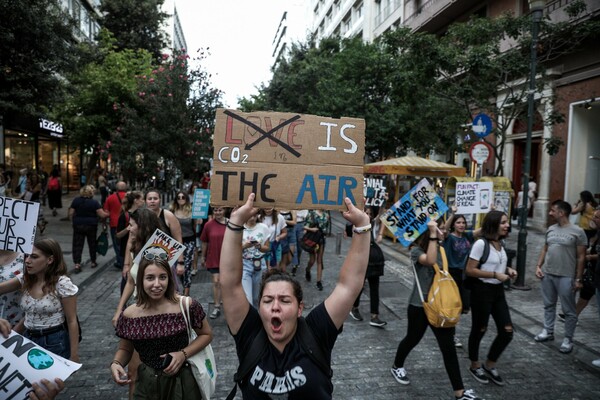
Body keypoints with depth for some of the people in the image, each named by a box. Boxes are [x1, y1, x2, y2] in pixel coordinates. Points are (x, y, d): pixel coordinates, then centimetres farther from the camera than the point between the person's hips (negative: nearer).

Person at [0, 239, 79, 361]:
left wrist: (74, 355, -14)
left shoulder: (62, 284, -17)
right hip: (29, 340, 6)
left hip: (55, 342, -6)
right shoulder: (24, 279, 2)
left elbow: (72, 321, -15)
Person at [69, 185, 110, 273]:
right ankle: (93, 262, 26)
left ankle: (77, 264, -3)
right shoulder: (94, 202, -11)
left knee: (77, 245, 4)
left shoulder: (76, 200, -2)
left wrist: (73, 221, 15)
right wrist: (108, 214, 5)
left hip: (78, 225, 2)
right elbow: (102, 214, -13)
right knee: (92, 244, 15)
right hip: (91, 226, -1)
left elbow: (70, 213, 0)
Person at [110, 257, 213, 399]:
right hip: (146, 384, 1)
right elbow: (125, 349, 7)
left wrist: (183, 354, -16)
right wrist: (116, 363, -13)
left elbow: (206, 335, -2)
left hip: (182, 382, -1)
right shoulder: (129, 315, -9)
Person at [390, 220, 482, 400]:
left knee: (448, 347, 3)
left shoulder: (440, 248, 6)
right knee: (412, 339, 14)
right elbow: (430, 261, -36)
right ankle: (397, 367, 41)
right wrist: (432, 234, -34)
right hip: (419, 306, -5)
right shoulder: (416, 250, -14)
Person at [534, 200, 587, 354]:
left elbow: (581, 257, -9)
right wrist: (538, 266, 5)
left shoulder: (577, 232, -11)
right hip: (547, 274, 6)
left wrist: (578, 279, -10)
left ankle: (568, 339, 16)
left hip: (566, 277, -6)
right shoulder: (551, 229, 6)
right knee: (548, 305, 17)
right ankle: (548, 331, 31)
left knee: (568, 310, 5)